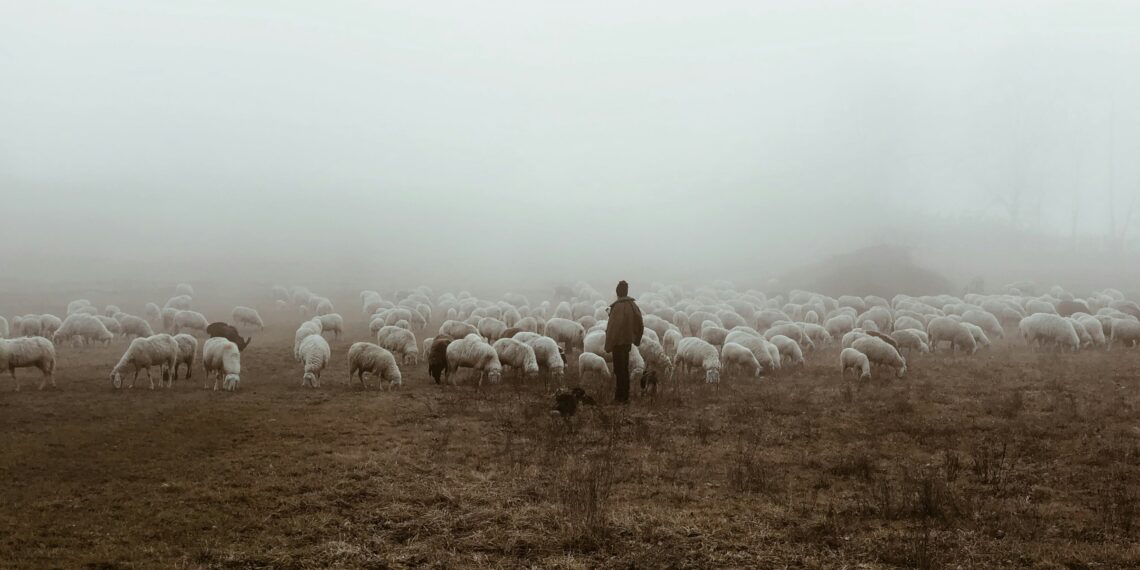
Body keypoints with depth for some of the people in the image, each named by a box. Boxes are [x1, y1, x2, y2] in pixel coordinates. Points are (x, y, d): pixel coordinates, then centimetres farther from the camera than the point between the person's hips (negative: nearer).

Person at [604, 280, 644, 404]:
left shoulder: (618, 307, -20)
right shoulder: (633, 305, 2)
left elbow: (612, 328, -21)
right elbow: (640, 325, 9)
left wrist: (608, 345, -14)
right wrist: (637, 340, 21)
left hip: (618, 342, -7)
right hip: (628, 341, 7)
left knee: (619, 369, 2)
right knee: (624, 368, 19)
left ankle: (622, 397, 6)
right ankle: (624, 393, 29)